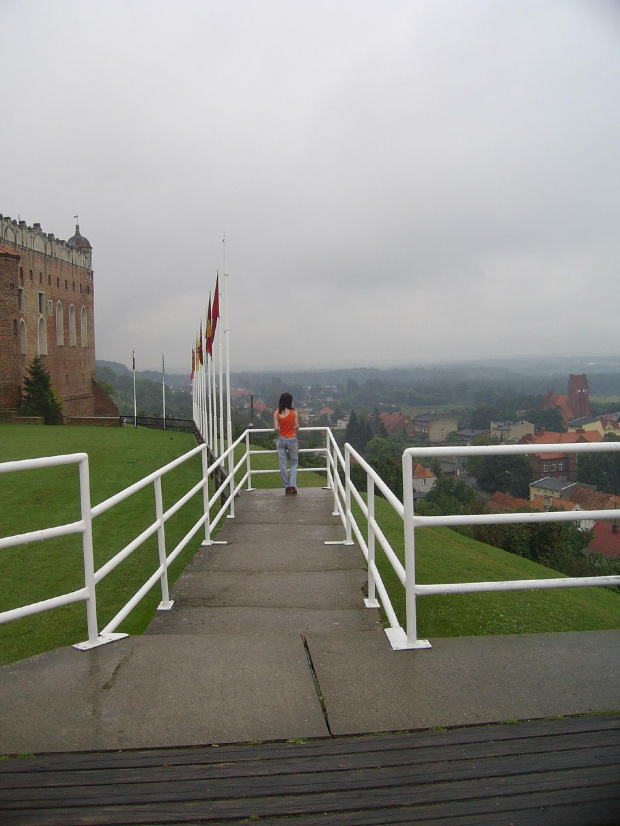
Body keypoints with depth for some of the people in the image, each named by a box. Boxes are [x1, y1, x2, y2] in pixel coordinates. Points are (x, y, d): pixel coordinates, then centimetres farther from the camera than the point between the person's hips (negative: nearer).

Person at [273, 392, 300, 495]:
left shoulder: (276, 413, -7)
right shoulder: (294, 412, -10)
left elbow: (276, 428, -10)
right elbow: (297, 427, -7)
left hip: (281, 439, 1)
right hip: (292, 439, -1)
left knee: (283, 464, 9)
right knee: (294, 463, 12)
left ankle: (287, 487, 12)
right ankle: (293, 485, -1)